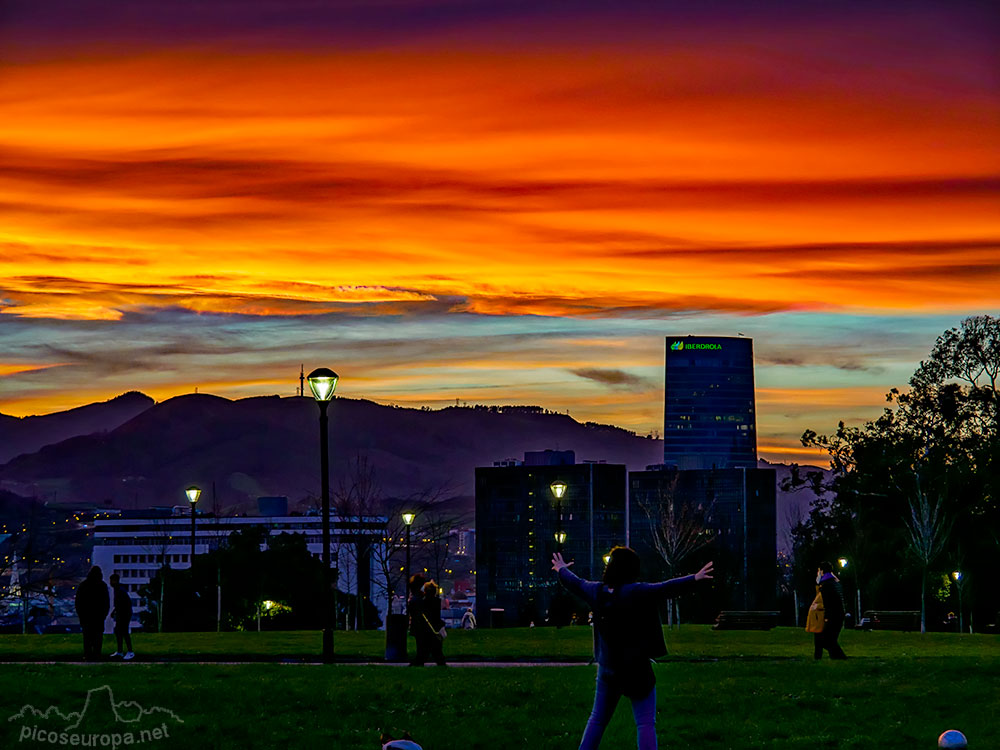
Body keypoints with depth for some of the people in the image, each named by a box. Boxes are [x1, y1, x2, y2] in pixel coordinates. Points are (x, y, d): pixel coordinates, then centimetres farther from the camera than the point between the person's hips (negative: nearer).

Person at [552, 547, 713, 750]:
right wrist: (693, 579, -30)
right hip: (637, 671, -6)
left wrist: (561, 570, 39)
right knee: (645, 724, -4)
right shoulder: (636, 593, -18)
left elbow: (575, 583, 19)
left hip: (607, 670, 6)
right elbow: (664, 589, -29)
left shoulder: (597, 591, 1)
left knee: (597, 719, 18)